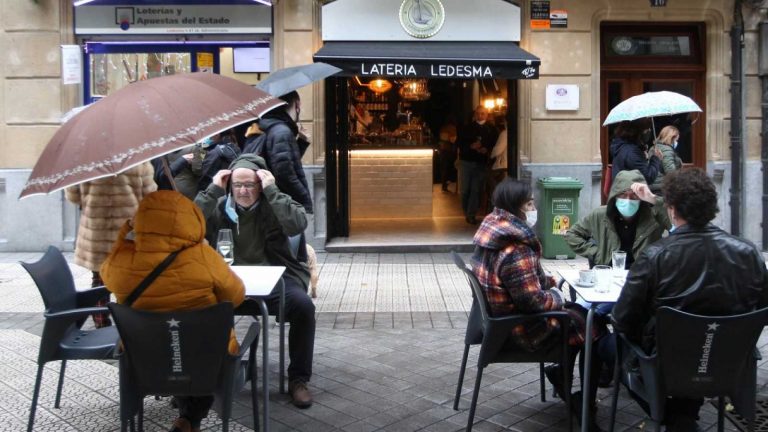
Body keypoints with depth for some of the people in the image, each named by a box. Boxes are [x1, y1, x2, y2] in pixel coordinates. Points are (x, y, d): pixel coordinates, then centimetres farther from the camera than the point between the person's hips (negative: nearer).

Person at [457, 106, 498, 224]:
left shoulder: (491, 130, 6)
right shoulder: (467, 128, 5)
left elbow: (495, 144, 6)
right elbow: (460, 143, 1)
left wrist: (487, 150, -13)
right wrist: (471, 146, -15)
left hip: (482, 164, 0)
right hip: (467, 161, 0)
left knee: (476, 190, -4)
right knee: (466, 189, 3)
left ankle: (471, 214, 0)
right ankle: (467, 213, 21)